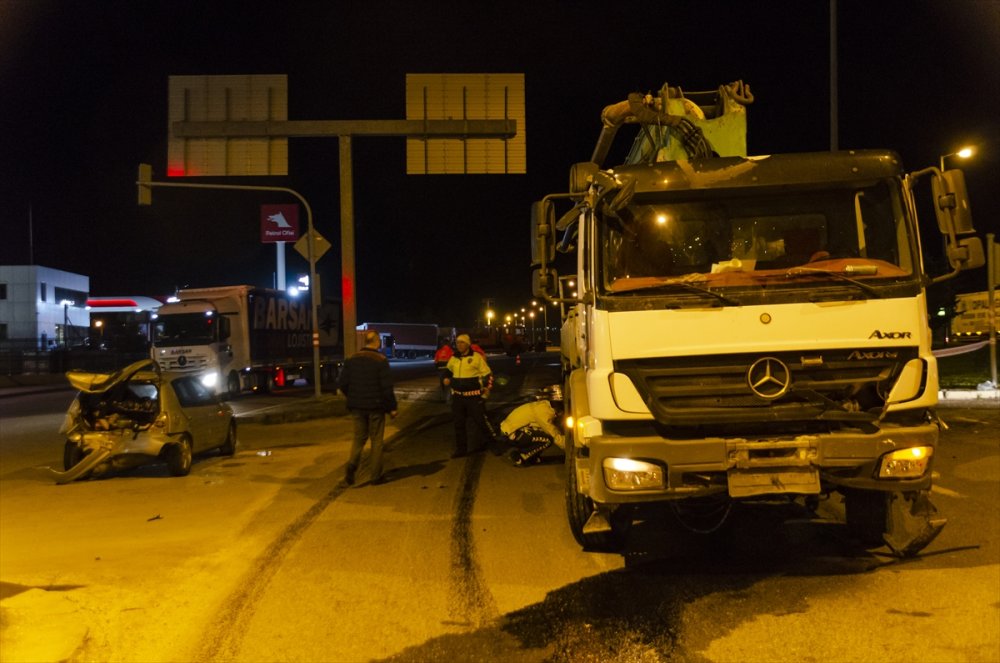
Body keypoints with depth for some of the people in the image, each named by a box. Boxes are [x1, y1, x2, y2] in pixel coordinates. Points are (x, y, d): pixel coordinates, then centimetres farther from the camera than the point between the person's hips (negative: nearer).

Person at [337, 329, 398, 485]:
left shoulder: (352, 359, 1)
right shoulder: (380, 360, -12)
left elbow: (342, 383, 1)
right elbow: (387, 387, -15)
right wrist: (392, 407, -6)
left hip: (357, 407, 4)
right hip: (376, 407, -3)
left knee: (359, 438, 15)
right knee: (376, 441, 8)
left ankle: (352, 464, -11)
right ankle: (375, 476, 11)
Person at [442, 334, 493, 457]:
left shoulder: (476, 357, -7)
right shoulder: (453, 358, 9)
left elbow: (487, 374, -4)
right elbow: (447, 370, 26)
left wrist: (487, 388, -14)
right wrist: (445, 378, 6)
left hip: (474, 395, -5)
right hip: (457, 396, 5)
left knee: (480, 421, -1)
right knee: (459, 424, 8)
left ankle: (486, 443, 15)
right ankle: (461, 449, 16)